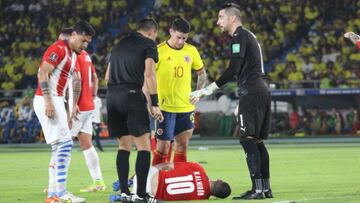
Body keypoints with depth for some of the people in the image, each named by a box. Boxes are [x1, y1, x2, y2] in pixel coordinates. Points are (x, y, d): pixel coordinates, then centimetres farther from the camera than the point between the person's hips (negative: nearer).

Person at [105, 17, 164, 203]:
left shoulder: (120, 45, 22)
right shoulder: (148, 44, 3)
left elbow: (108, 76, 21)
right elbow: (149, 74, -8)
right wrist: (155, 104, -9)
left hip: (111, 96, 7)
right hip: (132, 94, -7)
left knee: (124, 146, 13)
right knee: (144, 147, -5)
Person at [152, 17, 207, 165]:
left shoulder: (191, 51, 7)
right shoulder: (159, 51, -8)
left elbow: (202, 73, 21)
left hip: (186, 107, 5)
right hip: (165, 107, -5)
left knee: (182, 145, 8)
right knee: (163, 145, -6)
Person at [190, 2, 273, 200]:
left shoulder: (240, 37, -8)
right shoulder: (249, 36, 22)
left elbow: (233, 69, -18)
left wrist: (208, 89, -18)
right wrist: (242, 102, 29)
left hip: (251, 93, -10)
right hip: (262, 91, 10)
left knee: (248, 139, -11)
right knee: (257, 141, 10)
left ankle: (258, 189, -17)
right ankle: (266, 188, 9)